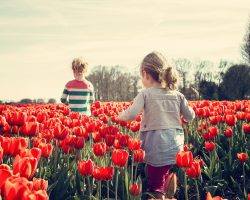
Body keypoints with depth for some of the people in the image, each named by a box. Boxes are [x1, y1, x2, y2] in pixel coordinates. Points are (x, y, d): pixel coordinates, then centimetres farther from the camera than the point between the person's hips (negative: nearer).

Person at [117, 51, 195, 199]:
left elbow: (131, 115, -17)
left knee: (156, 188, 3)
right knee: (162, 180, 18)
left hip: (157, 149, -5)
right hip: (176, 148, 5)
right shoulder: (177, 95, 9)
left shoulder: (145, 94, -5)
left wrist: (120, 116, 4)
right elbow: (190, 117, 14)